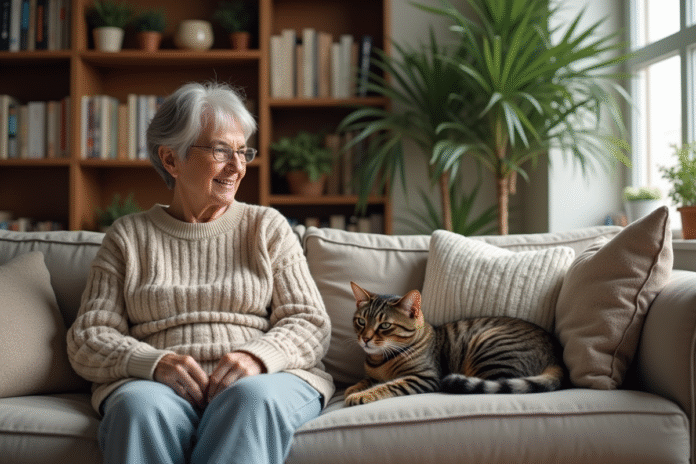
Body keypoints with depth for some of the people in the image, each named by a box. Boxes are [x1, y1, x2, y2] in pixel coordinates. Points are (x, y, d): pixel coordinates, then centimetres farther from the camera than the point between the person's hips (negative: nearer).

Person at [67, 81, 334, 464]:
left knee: (254, 396, -36)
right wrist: (154, 363, -14)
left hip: (264, 377, 0)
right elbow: (87, 339, 8)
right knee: (141, 404, -35)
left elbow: (309, 323, 8)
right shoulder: (127, 236, 15)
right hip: (155, 383, 0)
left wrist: (257, 356, -14)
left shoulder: (267, 227, 15)